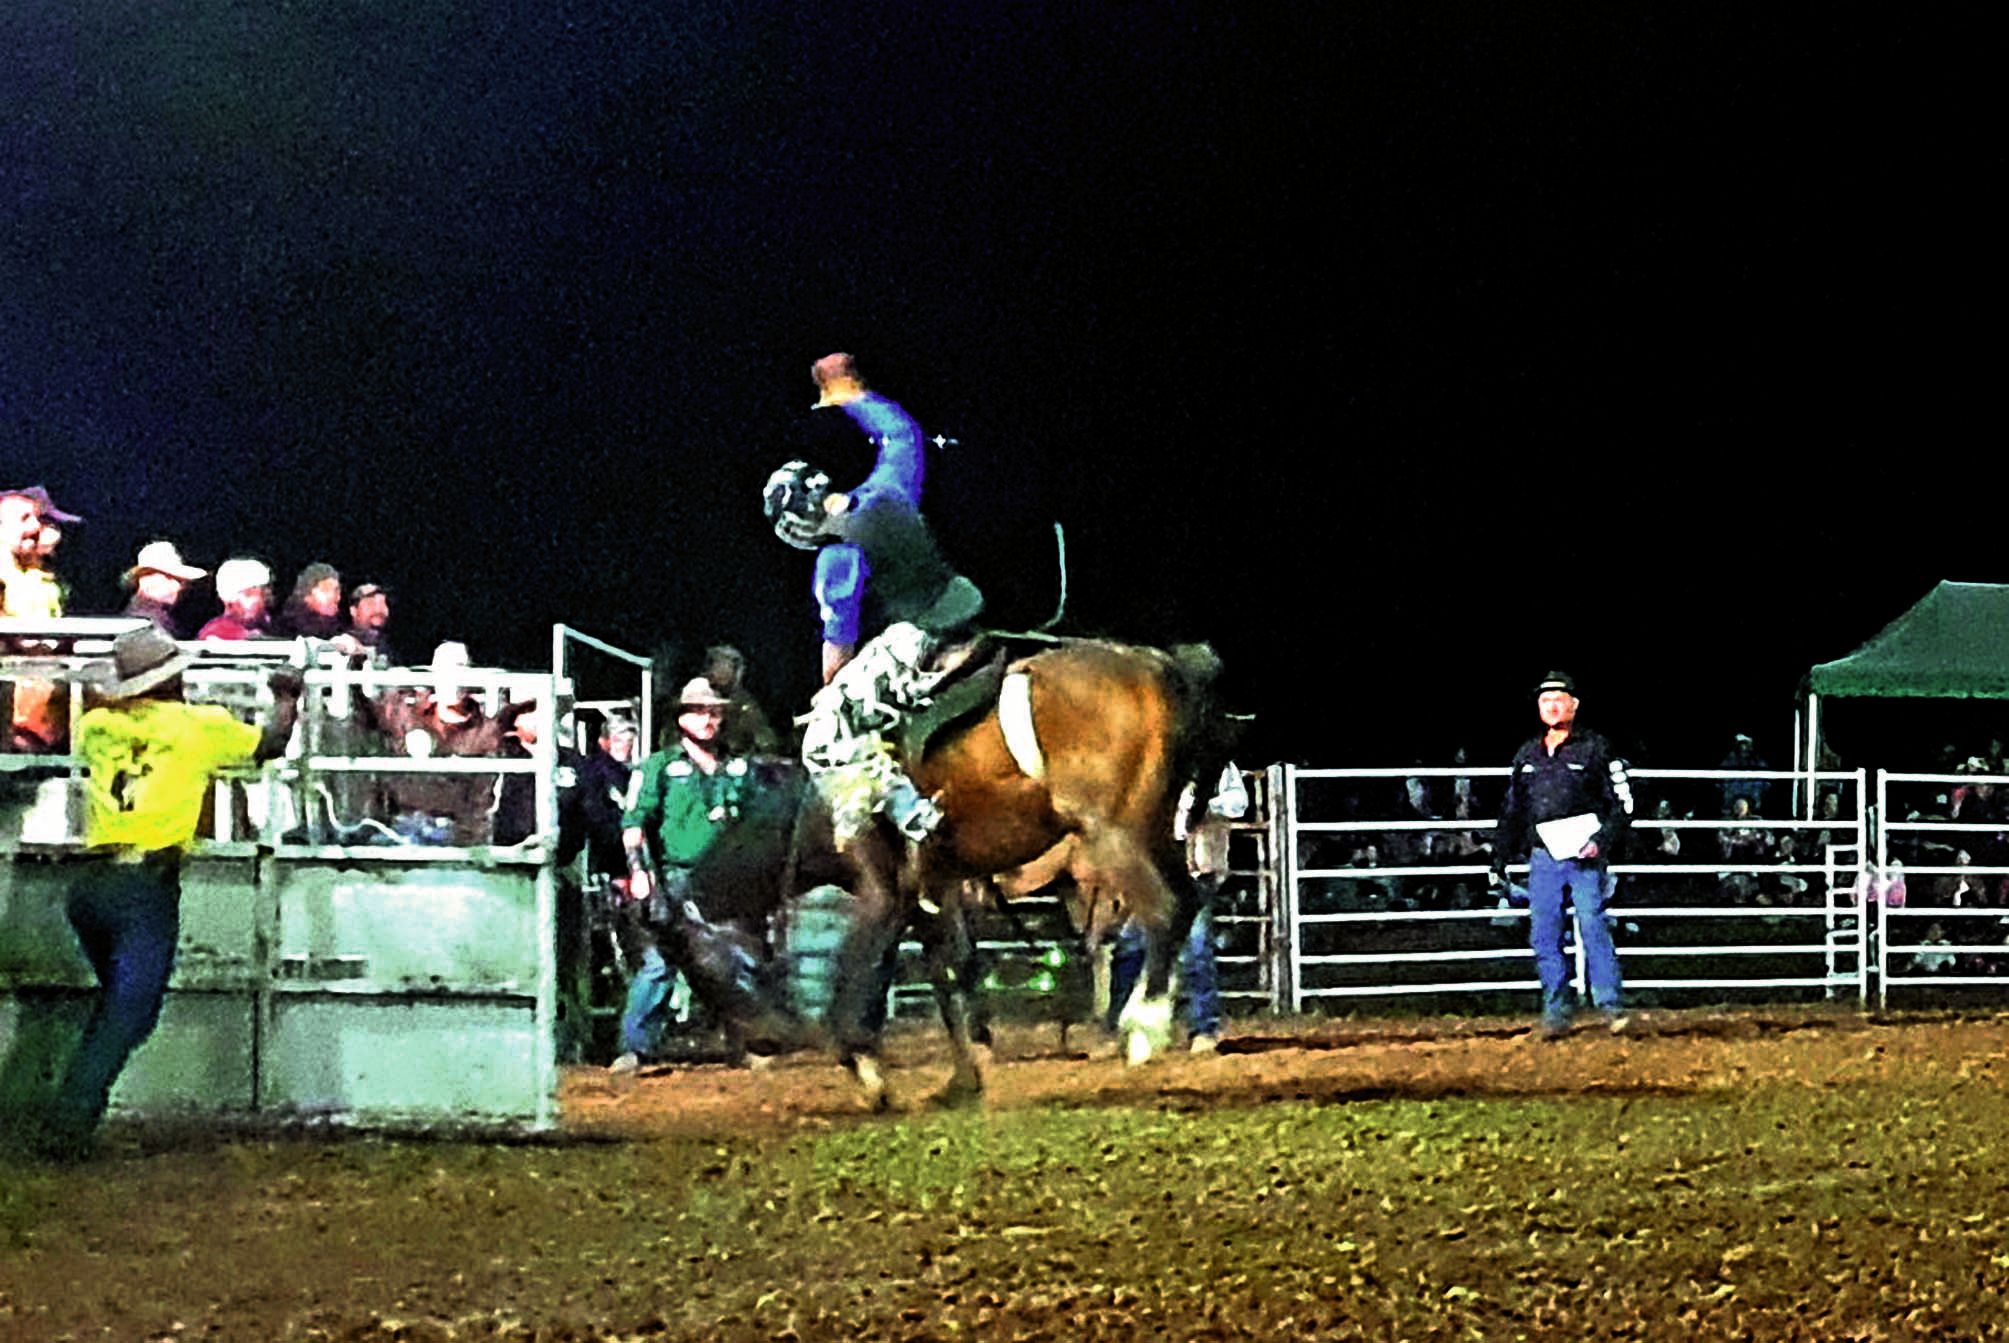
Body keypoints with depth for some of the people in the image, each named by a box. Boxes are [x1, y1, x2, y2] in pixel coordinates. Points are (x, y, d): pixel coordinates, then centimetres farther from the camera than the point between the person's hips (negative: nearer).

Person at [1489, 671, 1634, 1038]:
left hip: (1585, 856, -4)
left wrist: (1601, 841, -15)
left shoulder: (1594, 749, 1)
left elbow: (1622, 804, -1)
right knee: (1543, 936, -1)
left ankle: (1609, 1005, -4)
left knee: (1593, 928, -10)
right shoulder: (1527, 756, 15)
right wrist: (1499, 863, 18)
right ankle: (1555, 1012, 5)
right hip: (1543, 856, 4)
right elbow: (1511, 813, 22)